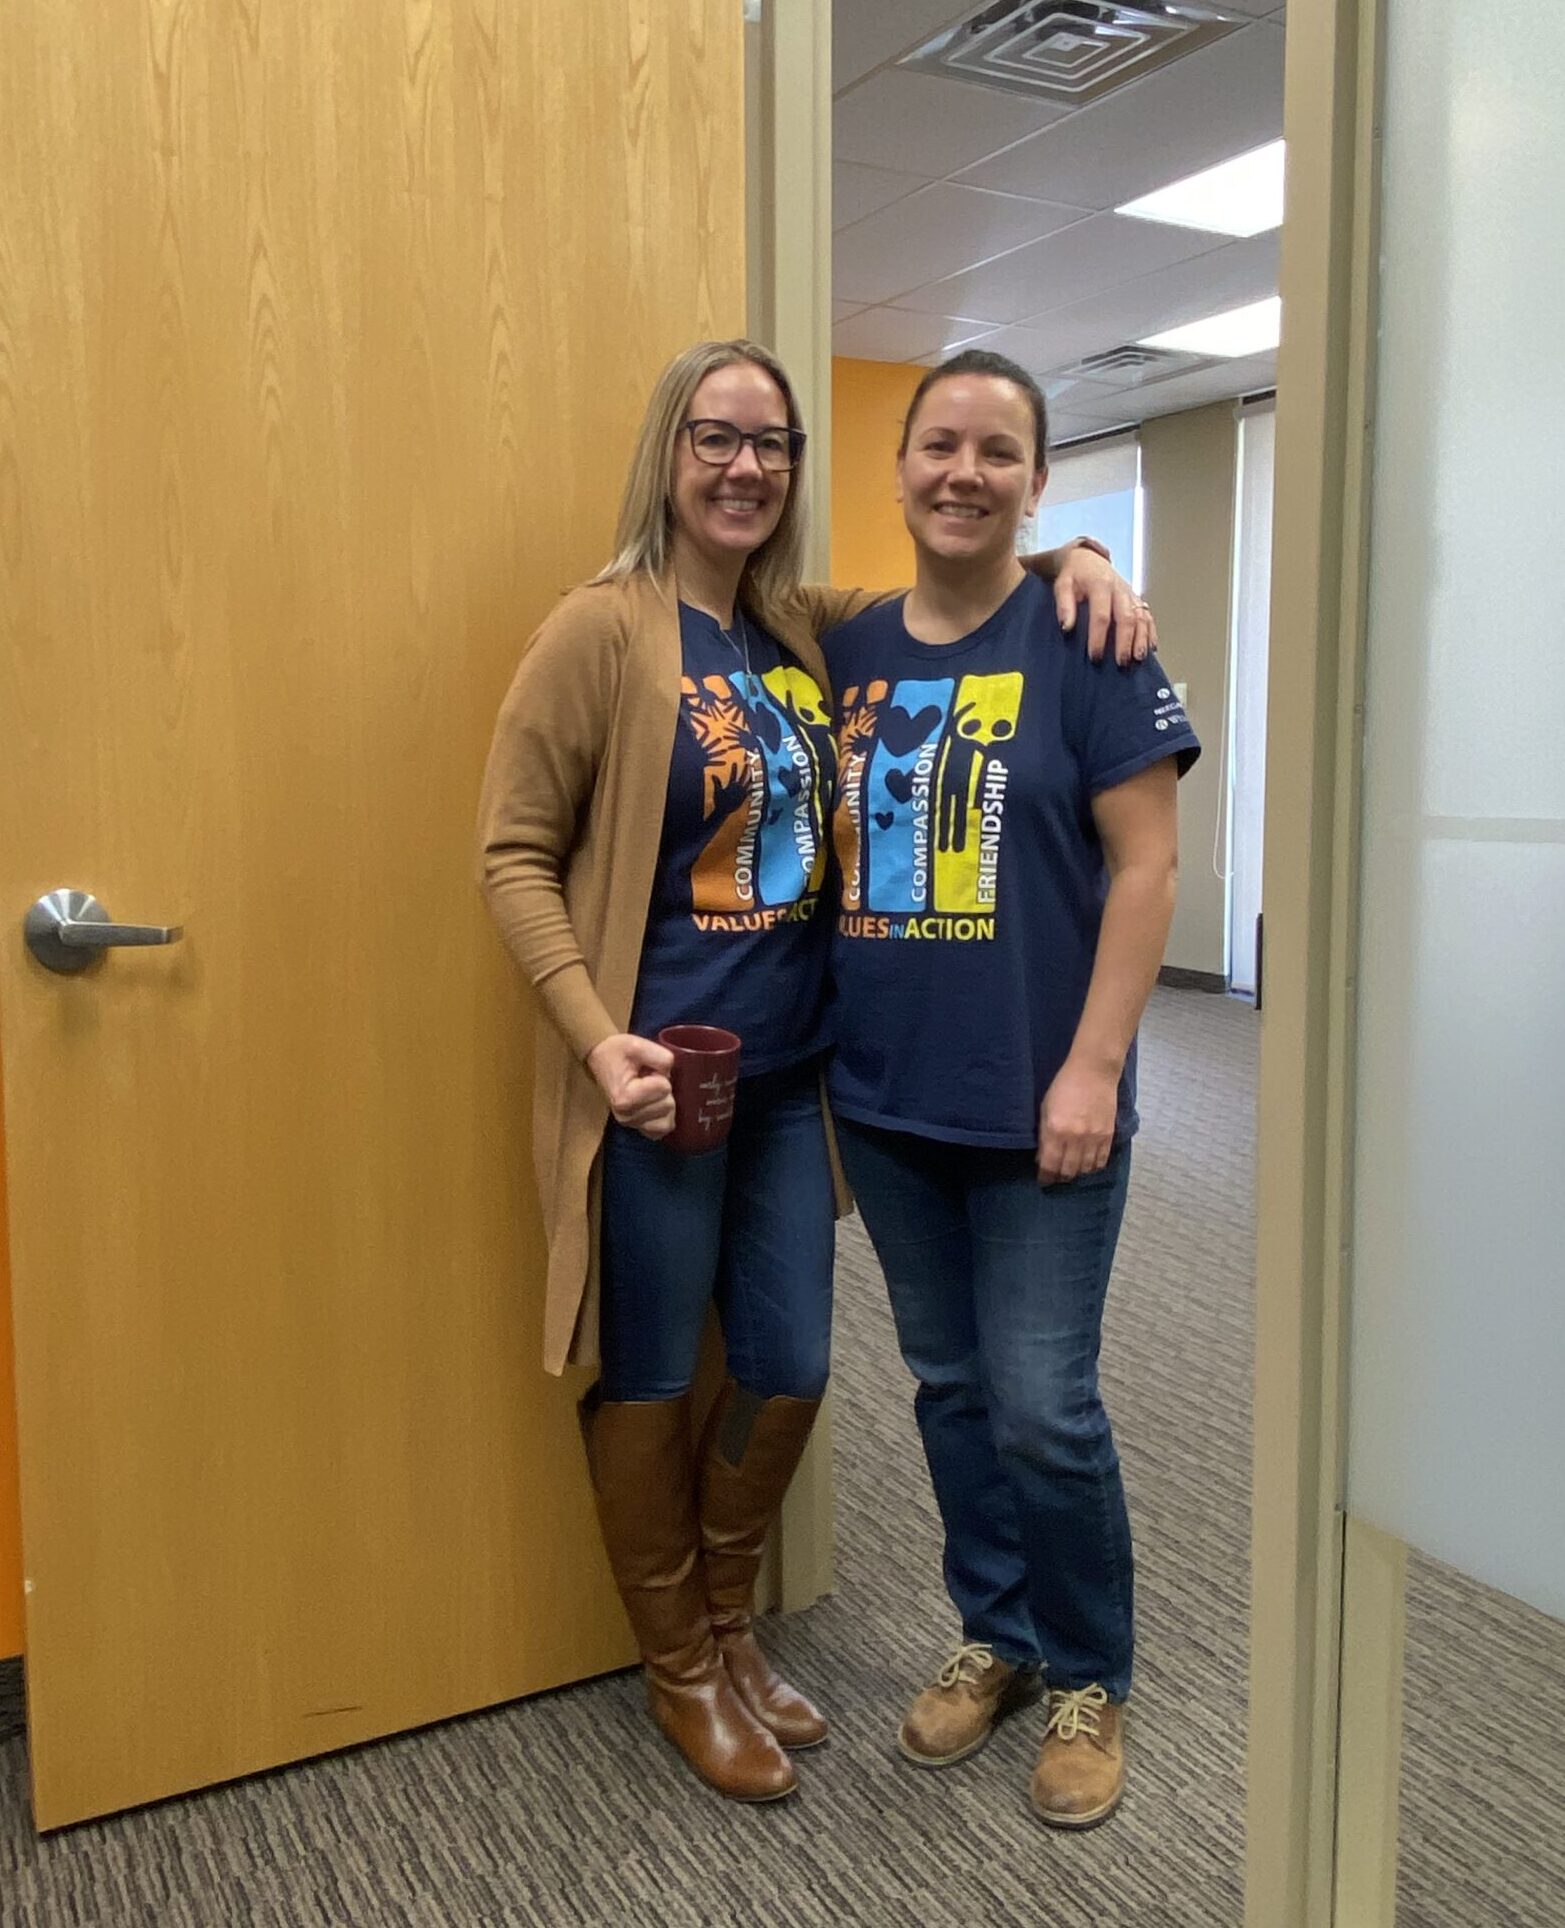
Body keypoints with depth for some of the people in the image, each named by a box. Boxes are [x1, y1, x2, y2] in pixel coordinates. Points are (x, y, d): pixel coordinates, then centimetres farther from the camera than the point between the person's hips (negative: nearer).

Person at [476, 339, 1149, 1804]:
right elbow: (515, 854, -9)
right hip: (660, 1076, -6)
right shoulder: (603, 629, -10)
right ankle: (679, 1672, 33)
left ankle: (729, 1627, 40)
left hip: (791, 1071, 6)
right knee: (651, 1381, 9)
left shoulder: (810, 629, 7)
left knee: (788, 1371, 14)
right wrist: (596, 1035, -20)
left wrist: (1069, 558, 1)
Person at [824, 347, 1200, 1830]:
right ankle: (995, 1636, 37)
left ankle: (1088, 1678, 26)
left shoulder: (1082, 641, -6)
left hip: (1036, 1103, -4)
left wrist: (1092, 1068, -15)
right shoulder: (851, 649, 7)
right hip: (885, 1099, 5)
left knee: (1042, 1409, 1)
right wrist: (823, 1044, 8)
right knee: (949, 1388, 16)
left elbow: (1145, 864, -9)